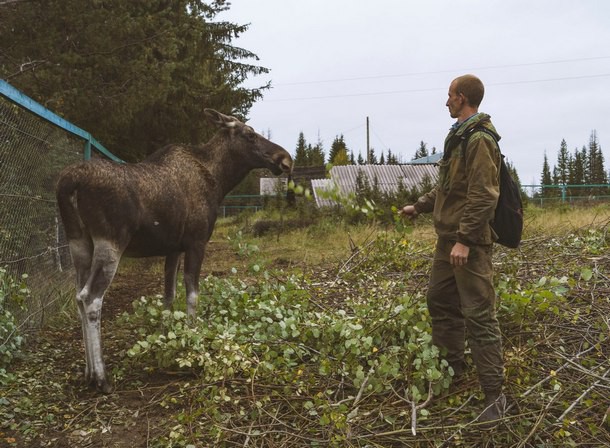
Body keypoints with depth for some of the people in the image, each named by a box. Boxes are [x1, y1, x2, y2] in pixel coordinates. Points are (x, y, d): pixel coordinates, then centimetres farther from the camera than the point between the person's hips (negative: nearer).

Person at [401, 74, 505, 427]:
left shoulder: (480, 140, -16)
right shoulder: (458, 136, 14)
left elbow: (484, 196, -22)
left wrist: (465, 239, -25)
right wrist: (420, 207, 28)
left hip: (470, 243, -10)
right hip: (448, 238, 10)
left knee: (479, 315, -8)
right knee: (440, 301, 18)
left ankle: (494, 394, 0)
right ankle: (452, 368, 34)